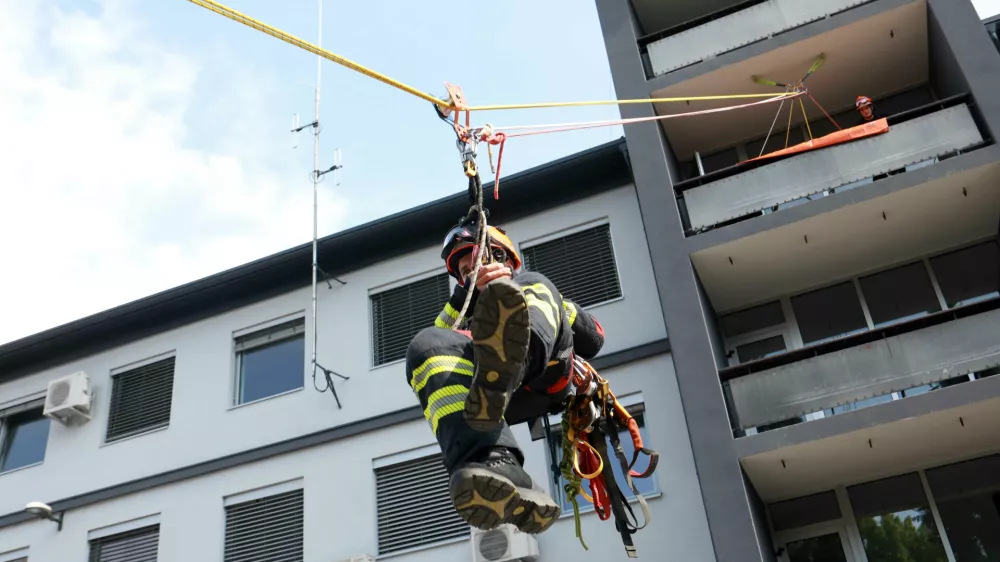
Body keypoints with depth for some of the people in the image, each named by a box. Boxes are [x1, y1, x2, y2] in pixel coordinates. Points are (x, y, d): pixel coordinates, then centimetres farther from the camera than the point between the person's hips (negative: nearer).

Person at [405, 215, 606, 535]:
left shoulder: (534, 286, 42)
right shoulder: (468, 315, 42)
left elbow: (593, 341, 25)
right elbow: (440, 337, 14)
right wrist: (472, 290, 1)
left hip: (548, 379, -1)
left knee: (534, 286, -19)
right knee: (427, 344, -28)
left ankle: (507, 357, -58)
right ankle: (493, 465, -56)